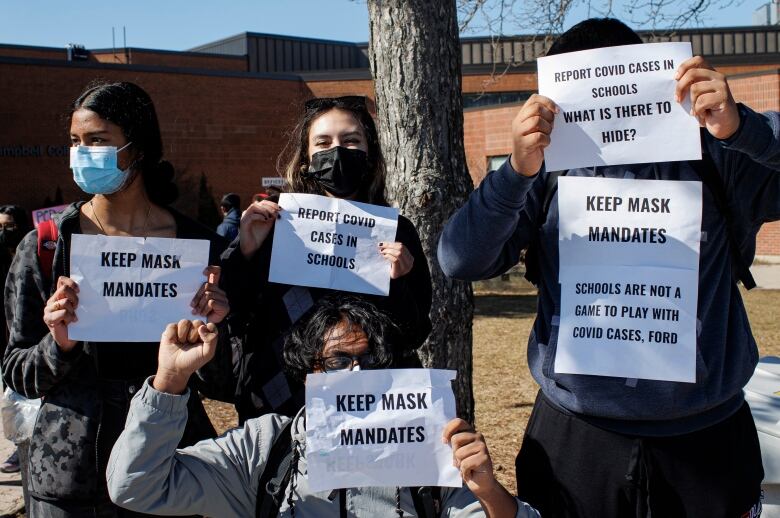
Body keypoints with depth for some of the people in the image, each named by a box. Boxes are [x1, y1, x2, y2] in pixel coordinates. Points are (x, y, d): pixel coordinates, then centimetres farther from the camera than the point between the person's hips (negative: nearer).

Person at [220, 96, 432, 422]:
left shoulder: (395, 232, -1)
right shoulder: (277, 225, -3)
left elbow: (415, 337, -1)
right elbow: (231, 323, -5)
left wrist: (395, 285, -18)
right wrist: (245, 253, -18)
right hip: (278, 404, 0)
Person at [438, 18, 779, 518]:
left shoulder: (715, 160, 1)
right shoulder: (550, 174, 1)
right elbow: (461, 261, -10)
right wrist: (517, 171, -26)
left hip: (709, 436, 0)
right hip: (577, 437, 0)